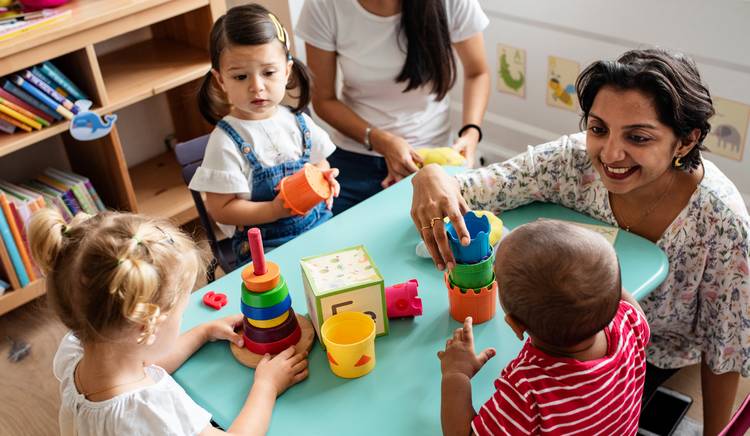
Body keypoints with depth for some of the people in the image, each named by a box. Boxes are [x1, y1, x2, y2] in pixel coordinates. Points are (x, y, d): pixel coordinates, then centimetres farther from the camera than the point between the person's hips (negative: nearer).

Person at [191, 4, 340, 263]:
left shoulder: (298, 123, 4)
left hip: (319, 225, 5)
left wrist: (325, 179, -4)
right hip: (264, 245, -5)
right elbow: (220, 209, -11)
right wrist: (275, 210, -21)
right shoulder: (226, 142, -12)